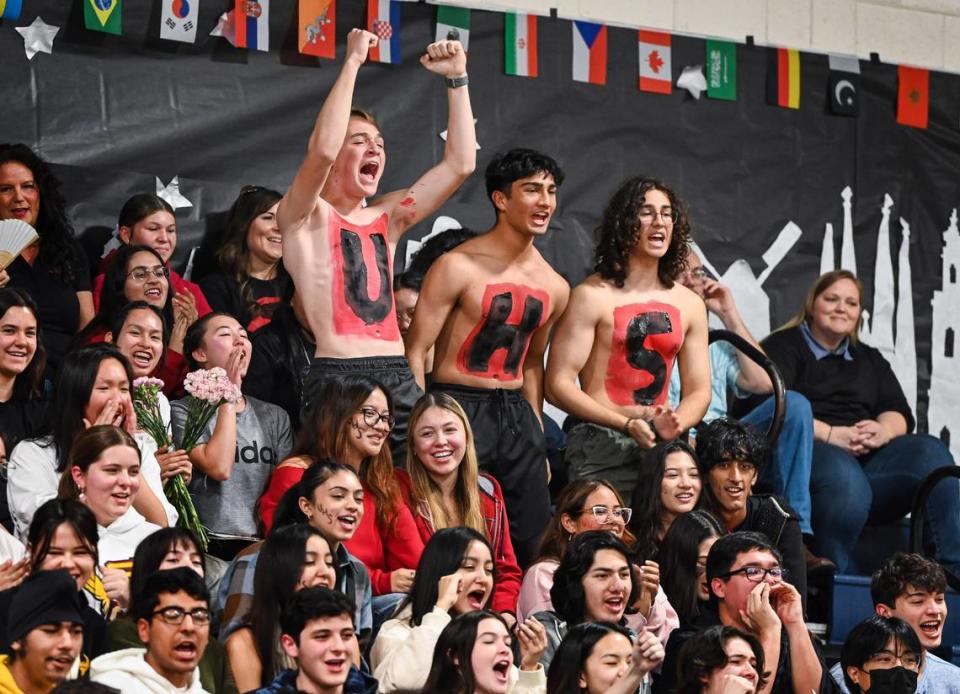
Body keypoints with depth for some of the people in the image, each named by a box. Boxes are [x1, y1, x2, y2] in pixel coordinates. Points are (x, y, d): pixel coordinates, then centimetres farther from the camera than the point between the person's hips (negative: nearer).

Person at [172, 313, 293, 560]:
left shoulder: (274, 417, 19)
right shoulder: (183, 412, 4)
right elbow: (219, 468, -12)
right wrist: (229, 394, -4)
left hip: (265, 545, 4)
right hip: (212, 546, -4)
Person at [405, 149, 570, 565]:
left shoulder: (553, 288, 10)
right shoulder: (459, 267, -9)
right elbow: (415, 353, -9)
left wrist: (536, 435, 17)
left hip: (516, 414, 6)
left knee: (535, 542, 5)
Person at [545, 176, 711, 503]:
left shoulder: (689, 304, 12)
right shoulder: (593, 297, -4)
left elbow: (699, 390, 14)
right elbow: (558, 384, -8)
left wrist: (675, 424, -9)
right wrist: (627, 423, -15)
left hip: (660, 446, 5)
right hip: (600, 447, -5)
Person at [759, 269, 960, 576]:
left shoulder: (870, 360, 31)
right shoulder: (784, 347, 13)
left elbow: (900, 415, 17)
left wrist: (882, 431, -9)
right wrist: (828, 434, -17)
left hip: (869, 458, 5)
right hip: (807, 453, -5)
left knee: (929, 451, -25)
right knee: (844, 476, -41)